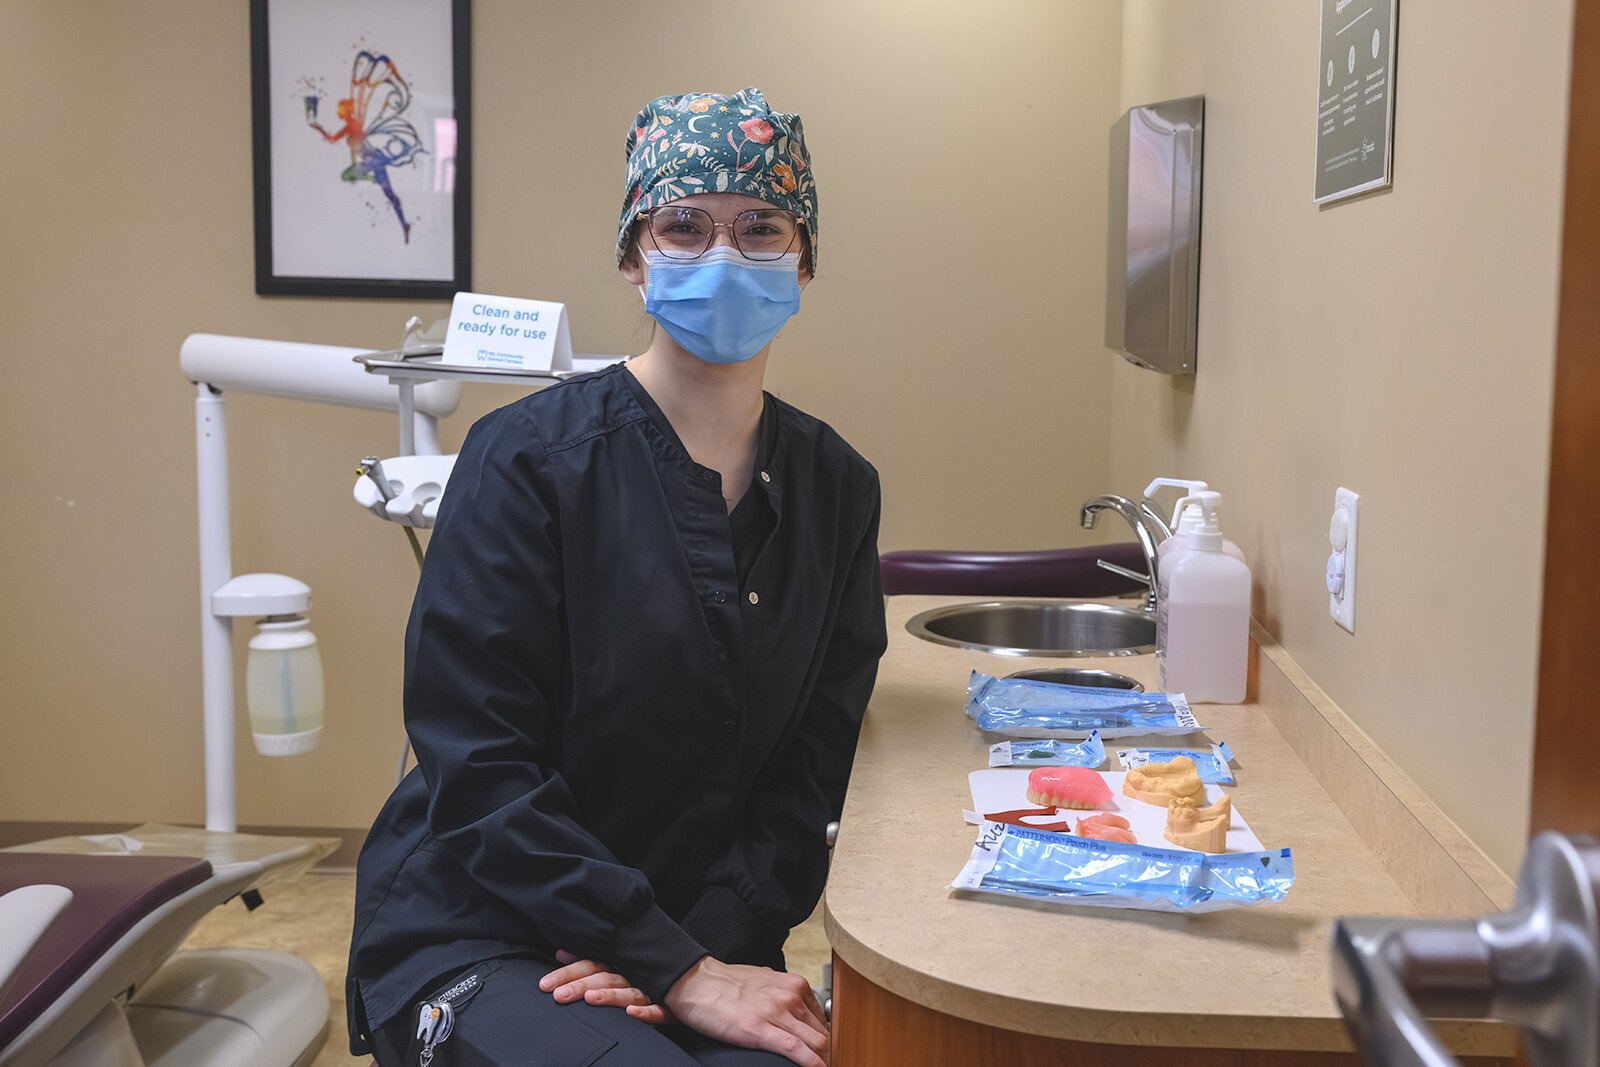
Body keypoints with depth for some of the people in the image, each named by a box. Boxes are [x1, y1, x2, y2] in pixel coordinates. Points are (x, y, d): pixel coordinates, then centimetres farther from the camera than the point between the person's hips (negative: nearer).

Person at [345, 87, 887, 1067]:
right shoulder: (528, 460, -11)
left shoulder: (835, 487, 3)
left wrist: (713, 943, -13)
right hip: (475, 939, -4)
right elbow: (478, 772, -14)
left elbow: (810, 770, 3)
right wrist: (684, 974, -17)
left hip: (710, 938, 4)